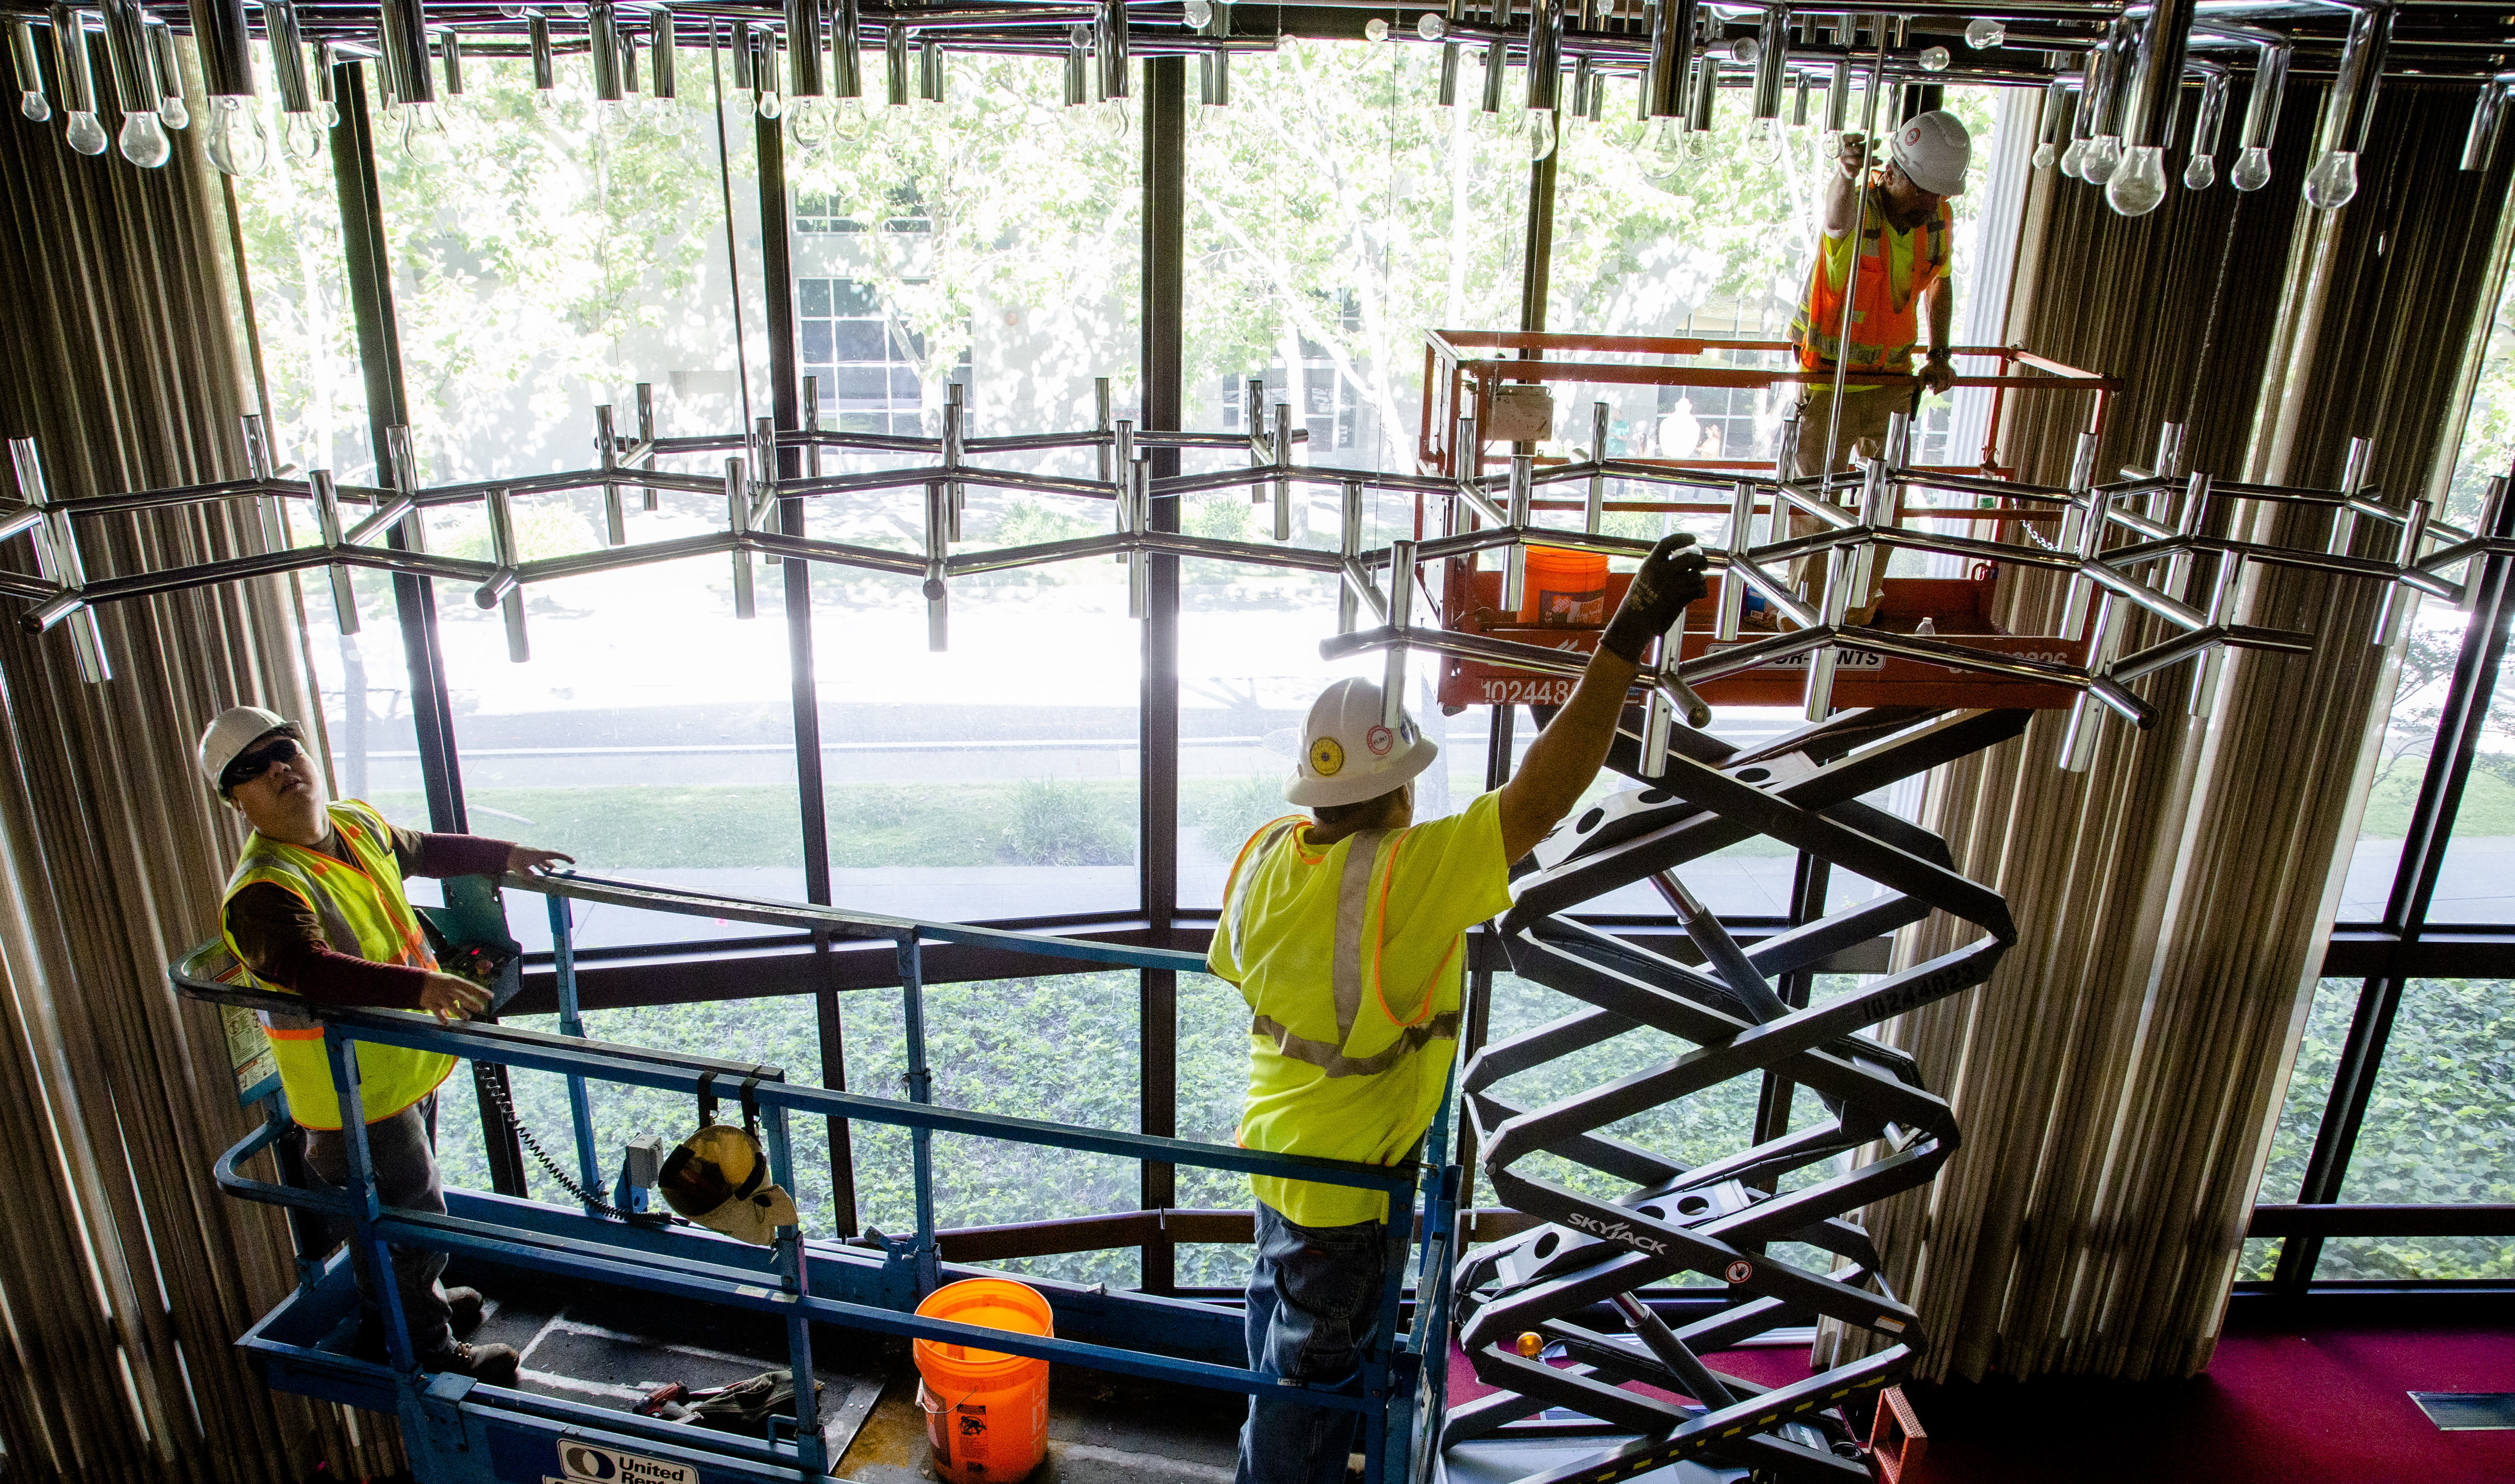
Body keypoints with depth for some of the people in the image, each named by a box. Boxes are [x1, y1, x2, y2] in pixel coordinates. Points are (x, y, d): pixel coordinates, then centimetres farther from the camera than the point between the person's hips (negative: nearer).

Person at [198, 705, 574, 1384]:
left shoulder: (358, 824, 1)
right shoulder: (263, 890, -27)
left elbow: (422, 851, 23)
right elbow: (313, 970, -44)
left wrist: (504, 855, 30)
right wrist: (419, 986, -54)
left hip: (410, 1062, 9)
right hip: (354, 1094, -9)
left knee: (412, 1196, 29)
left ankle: (420, 1297, 51)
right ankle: (428, 1351, 26)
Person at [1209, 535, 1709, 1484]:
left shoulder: (1265, 855, -8)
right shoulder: (1412, 874, -30)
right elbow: (1541, 797, -35)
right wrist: (1627, 642, -36)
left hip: (1272, 1140, 8)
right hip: (1346, 1169, -8)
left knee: (1281, 1316, 29)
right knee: (1316, 1355, 14)